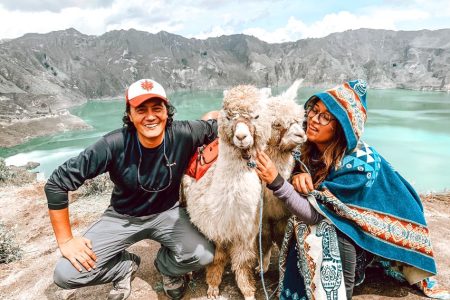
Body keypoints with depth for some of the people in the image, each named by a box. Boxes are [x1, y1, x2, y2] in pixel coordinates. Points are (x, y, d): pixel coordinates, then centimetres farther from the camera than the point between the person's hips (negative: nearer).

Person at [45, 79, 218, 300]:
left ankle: (166, 265, 12)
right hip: (123, 217, 0)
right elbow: (56, 183, -18)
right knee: (65, 275, -12)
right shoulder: (114, 145, -25)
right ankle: (126, 266, 19)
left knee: (203, 256, -25)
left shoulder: (184, 135, -21)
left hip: (168, 213, 1)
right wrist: (65, 240, -14)